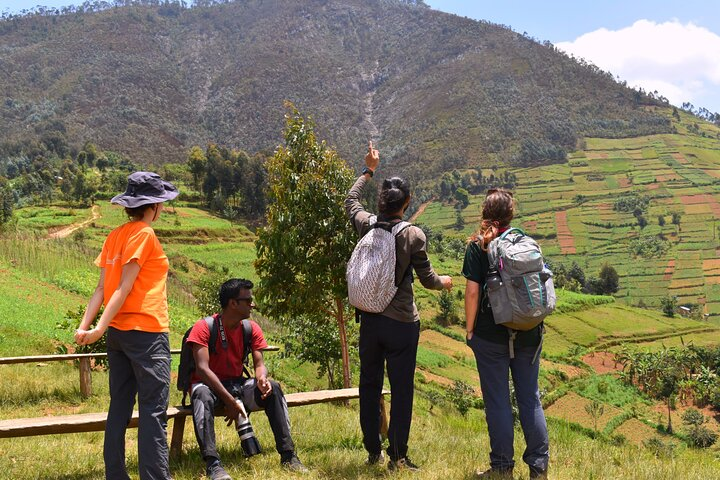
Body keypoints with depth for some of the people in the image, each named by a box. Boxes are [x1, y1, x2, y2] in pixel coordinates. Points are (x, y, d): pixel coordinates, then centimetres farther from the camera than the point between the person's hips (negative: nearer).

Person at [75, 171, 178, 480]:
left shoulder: (115, 236, 12)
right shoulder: (144, 235, -11)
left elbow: (102, 287, 7)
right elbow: (124, 288, -16)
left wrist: (84, 325, 1)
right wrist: (100, 328, -19)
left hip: (118, 333, 8)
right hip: (146, 332, -8)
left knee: (119, 408, 12)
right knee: (153, 411, -5)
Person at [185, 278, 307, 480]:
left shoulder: (251, 328, 2)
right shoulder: (204, 327, -14)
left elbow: (259, 363, -4)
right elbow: (202, 368, -23)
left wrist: (262, 379, -30)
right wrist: (230, 401, -31)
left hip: (237, 384, 4)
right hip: (209, 384, -4)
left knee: (273, 387, -21)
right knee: (202, 395, -39)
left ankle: (287, 454, -23)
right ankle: (213, 463, -46)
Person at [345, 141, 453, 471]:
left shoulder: (366, 225, -4)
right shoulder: (413, 235, -14)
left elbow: (350, 200, 19)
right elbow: (427, 280, -6)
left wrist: (369, 171, 30)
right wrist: (444, 281, 16)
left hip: (370, 320, 4)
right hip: (401, 323, -4)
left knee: (369, 387, 15)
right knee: (401, 391, 4)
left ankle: (373, 452, 25)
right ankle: (397, 457, 9)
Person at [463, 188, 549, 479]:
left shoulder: (478, 246, -6)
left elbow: (472, 291, -9)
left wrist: (469, 329, -2)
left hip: (491, 333, -4)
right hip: (528, 333, 4)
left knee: (497, 400, 4)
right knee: (530, 398, 10)